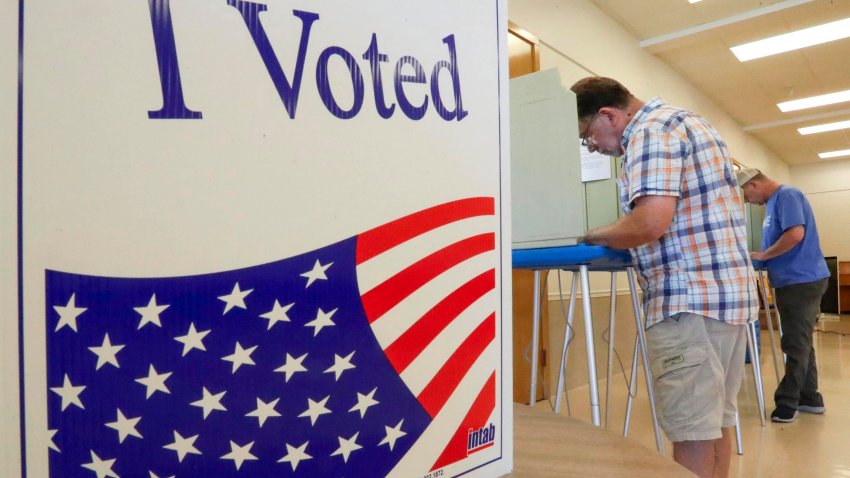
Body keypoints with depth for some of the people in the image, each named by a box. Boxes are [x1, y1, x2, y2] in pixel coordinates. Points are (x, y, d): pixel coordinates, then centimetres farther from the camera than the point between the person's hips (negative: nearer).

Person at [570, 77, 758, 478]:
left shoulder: (651, 131, -10)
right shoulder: (687, 122, 21)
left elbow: (651, 221, -24)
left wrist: (590, 236, -8)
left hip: (690, 298, -10)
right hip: (728, 290, 10)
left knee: (692, 434, -3)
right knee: (716, 422, 17)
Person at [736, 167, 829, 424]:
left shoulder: (787, 195, -14)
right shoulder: (773, 202, 15)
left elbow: (796, 234, -26)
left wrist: (763, 255, -15)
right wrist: (762, 257, 3)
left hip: (802, 280, -10)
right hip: (793, 281, 10)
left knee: (796, 344, -4)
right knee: (800, 343, 14)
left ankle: (787, 402, 3)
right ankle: (810, 398, 23)